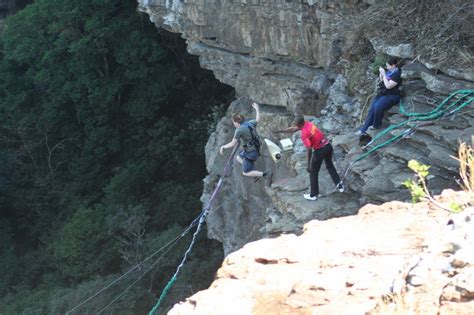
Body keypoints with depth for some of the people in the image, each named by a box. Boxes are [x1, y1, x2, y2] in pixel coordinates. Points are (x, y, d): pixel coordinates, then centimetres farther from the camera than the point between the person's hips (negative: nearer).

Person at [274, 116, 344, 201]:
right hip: (328, 146, 8)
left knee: (313, 172, 11)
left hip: (319, 150, -8)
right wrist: (279, 131, 25)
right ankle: (339, 185, 33)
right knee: (329, 165, 30)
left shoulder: (304, 134, -20)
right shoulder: (308, 124, 3)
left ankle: (313, 195, 20)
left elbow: (309, 150, -21)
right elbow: (293, 129, 18)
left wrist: (308, 165, -13)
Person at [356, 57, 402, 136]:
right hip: (383, 94, 8)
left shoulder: (397, 74, -17)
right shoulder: (388, 71, 10)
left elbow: (388, 86, -23)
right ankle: (363, 130, -11)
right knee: (372, 108, -10)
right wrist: (380, 73, 3)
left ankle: (376, 125, -8)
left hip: (392, 96, -8)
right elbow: (382, 80, 23)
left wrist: (384, 74, -19)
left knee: (378, 106, -32)